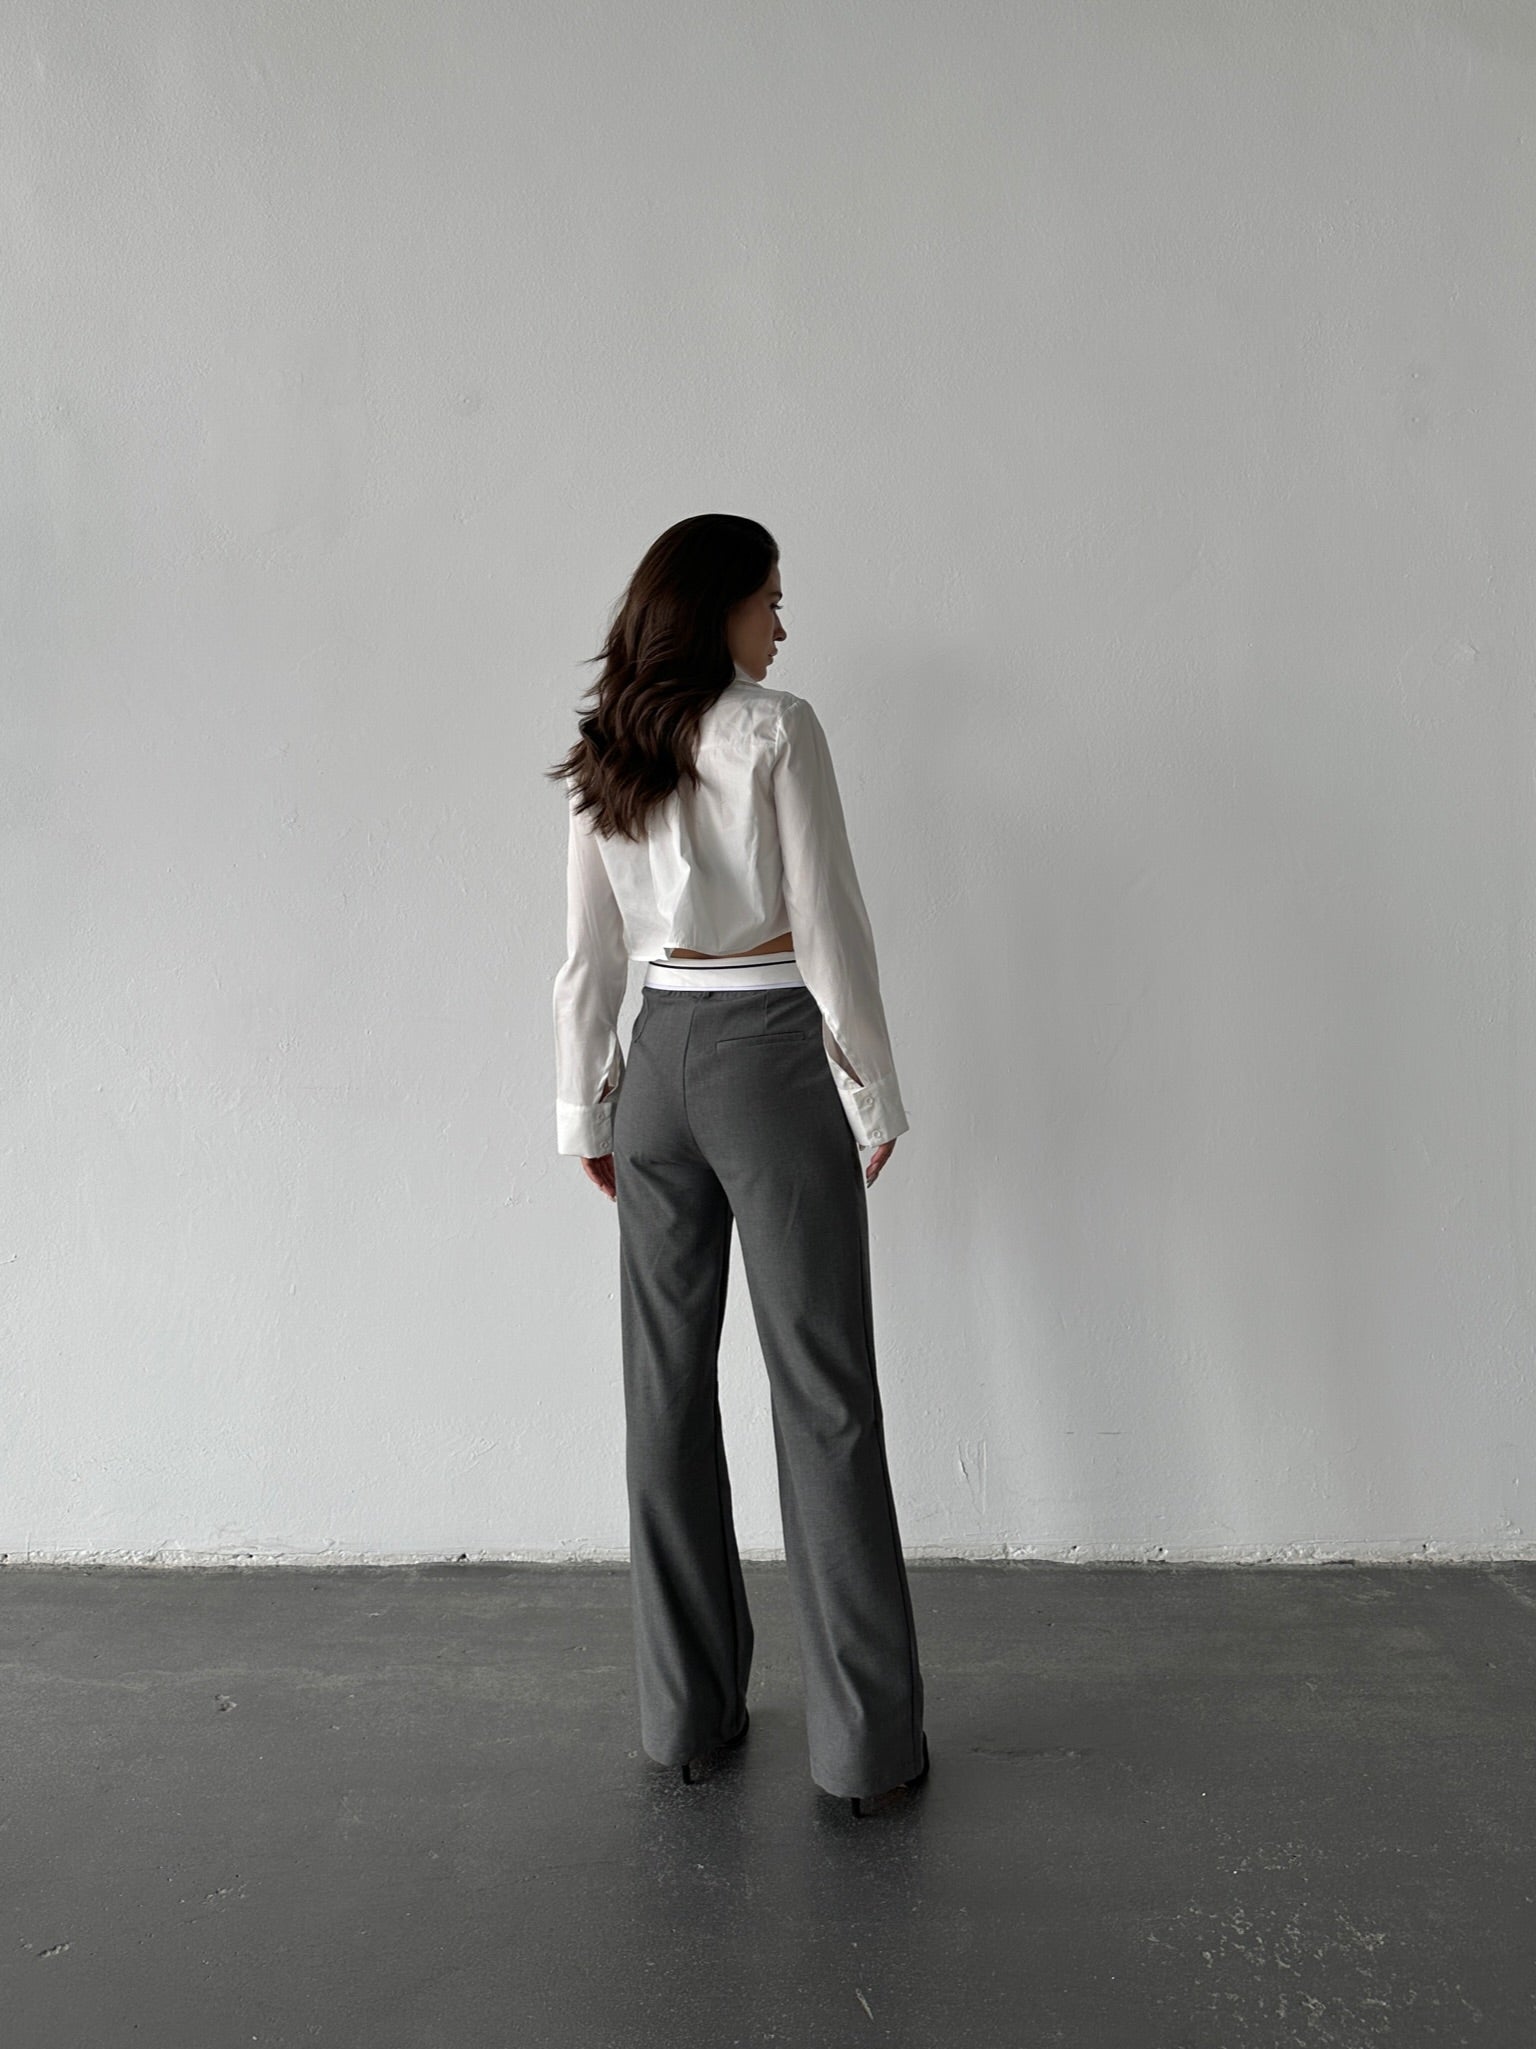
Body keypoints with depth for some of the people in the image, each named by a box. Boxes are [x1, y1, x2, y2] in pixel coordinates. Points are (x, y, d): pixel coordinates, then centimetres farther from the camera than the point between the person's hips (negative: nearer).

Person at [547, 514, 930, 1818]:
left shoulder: (602, 763, 9)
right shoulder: (778, 730, -7)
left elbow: (589, 960, 10)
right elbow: (830, 928, -10)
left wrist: (587, 1110, 16)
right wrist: (874, 1093, -3)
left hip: (658, 1058, 6)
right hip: (769, 1057, -5)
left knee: (670, 1389, 10)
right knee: (822, 1393, -1)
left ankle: (687, 1713, 20)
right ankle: (866, 1744, 7)